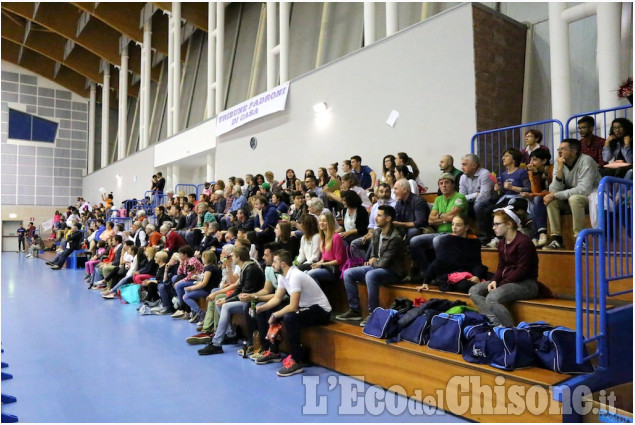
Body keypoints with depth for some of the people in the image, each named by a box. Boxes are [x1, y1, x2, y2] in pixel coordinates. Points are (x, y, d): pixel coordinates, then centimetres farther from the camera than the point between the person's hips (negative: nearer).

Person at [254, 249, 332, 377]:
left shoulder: (294, 276, -27)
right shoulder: (283, 276, 3)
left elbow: (293, 306, -30)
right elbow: (277, 299, 10)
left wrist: (274, 315, -17)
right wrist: (260, 308, -2)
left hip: (321, 310, -10)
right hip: (305, 307, 10)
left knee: (289, 318, -34)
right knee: (271, 313, 8)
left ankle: (296, 361, -22)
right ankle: (274, 352, 20)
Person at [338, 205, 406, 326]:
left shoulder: (395, 238, -22)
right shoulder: (377, 232, 4)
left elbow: (384, 263, -23)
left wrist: (373, 263, -4)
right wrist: (372, 259, 1)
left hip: (393, 271, -9)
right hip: (376, 266, 9)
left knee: (370, 275, -38)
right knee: (348, 273, -4)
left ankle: (373, 313, -25)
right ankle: (354, 310, 0)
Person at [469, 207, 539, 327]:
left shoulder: (524, 242, -16)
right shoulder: (502, 243, 11)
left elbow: (522, 270, -18)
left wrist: (500, 284, -17)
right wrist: (494, 280, -8)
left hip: (526, 283, -9)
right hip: (507, 280, 9)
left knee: (492, 298, -30)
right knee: (474, 290, -5)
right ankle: (497, 323, -18)